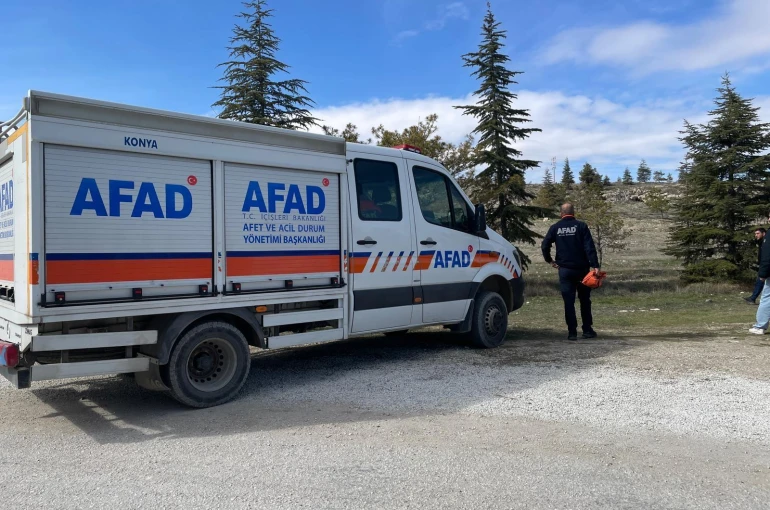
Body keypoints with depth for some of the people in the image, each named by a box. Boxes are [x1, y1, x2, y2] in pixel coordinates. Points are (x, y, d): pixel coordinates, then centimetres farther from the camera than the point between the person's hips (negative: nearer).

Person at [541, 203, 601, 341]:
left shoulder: (555, 228, 3)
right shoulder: (581, 226, -3)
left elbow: (544, 245, -2)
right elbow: (590, 247, -11)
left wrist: (549, 260, 10)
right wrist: (595, 265, -13)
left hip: (564, 270, 1)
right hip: (581, 269, 0)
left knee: (569, 302, 3)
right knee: (585, 300, 12)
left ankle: (572, 332, 1)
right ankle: (587, 330, 15)